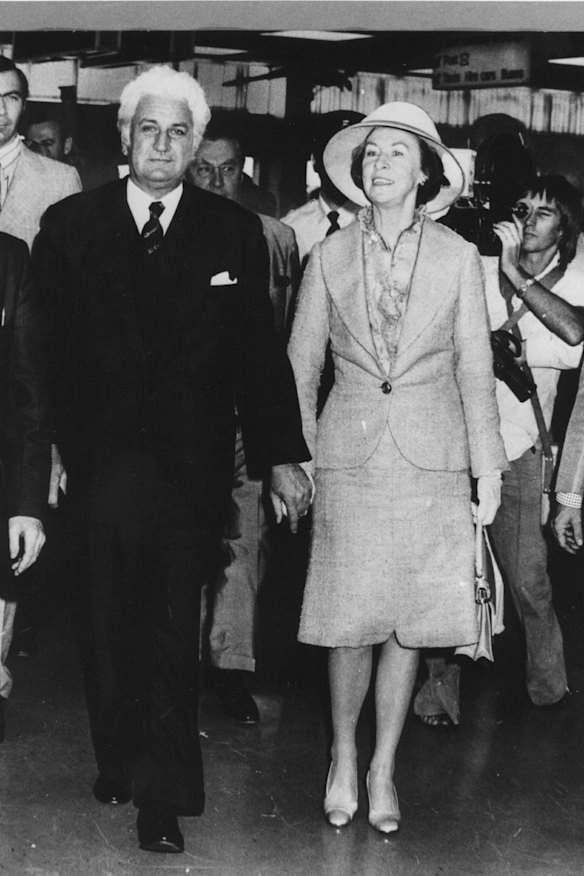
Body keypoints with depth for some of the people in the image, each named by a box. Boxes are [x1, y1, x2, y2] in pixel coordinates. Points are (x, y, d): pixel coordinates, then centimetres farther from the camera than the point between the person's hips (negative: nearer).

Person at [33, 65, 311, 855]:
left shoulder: (234, 232, 2)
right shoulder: (69, 226, 2)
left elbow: (259, 352, 3)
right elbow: (49, 350, 1)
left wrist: (282, 455, 1)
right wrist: (52, 448, -2)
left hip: (193, 467, -1)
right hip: (102, 461, 1)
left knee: (174, 630, 1)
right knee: (110, 624, 12)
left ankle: (163, 797, 8)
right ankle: (118, 764, 29)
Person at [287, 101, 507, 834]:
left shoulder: (458, 257, 3)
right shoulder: (330, 256, 3)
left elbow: (475, 367, 5)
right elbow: (301, 364, 7)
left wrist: (488, 466, 2)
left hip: (429, 457, 0)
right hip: (350, 454, 0)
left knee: (410, 619, 4)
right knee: (350, 621, 0)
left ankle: (383, 769, 19)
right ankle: (342, 755, 22)